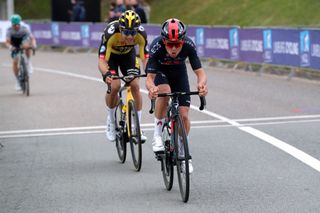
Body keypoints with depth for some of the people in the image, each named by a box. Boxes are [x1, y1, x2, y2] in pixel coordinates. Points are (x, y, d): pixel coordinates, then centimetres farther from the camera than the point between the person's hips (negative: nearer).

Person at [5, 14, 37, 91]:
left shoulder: (24, 29, -25)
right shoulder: (10, 30, -24)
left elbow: (32, 38, -32)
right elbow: (7, 42, -33)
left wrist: (34, 44, -53)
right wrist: (10, 47, -55)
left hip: (23, 41, -1)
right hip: (15, 46, 1)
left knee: (27, 46, -38)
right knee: (15, 62, -12)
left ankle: (28, 62, -14)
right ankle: (18, 81, 4)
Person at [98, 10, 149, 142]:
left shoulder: (141, 34, -33)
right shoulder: (110, 33, -39)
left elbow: (145, 58, -29)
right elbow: (102, 61, -39)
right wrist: (106, 74, -59)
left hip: (128, 54, 2)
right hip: (110, 55, -2)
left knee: (135, 86, -14)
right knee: (114, 86, -21)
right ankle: (111, 120, 5)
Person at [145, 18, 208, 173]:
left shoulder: (189, 45, -34)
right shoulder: (157, 46, -38)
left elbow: (199, 72, -35)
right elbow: (149, 77, -40)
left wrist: (201, 83, -58)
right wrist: (151, 88, -63)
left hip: (179, 73, 2)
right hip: (160, 72, -2)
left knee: (183, 115, -7)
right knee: (165, 92, -36)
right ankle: (157, 136, -20)